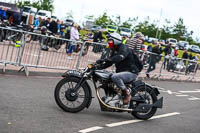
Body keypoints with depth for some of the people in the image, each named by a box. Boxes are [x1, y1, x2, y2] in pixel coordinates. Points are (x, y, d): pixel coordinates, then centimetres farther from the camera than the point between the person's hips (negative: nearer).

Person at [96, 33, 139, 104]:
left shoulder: (124, 48, -13)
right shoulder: (115, 51, 17)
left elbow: (119, 58, -33)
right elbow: (109, 63, 15)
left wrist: (104, 60, -41)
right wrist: (99, 67, -1)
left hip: (131, 72, -10)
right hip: (121, 71, 10)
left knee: (114, 77, -34)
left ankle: (127, 94, -21)